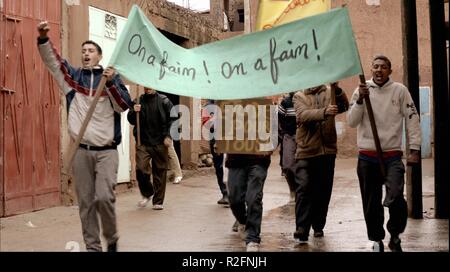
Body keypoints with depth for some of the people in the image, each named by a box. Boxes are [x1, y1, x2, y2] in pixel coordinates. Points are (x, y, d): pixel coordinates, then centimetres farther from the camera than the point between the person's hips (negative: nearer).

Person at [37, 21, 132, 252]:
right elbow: (52, 60, -2)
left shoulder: (111, 77, 5)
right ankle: (92, 246, 14)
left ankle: (112, 240, 11)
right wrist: (43, 38, -20)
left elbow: (124, 106, -5)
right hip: (81, 151, 2)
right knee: (85, 202, 4)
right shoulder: (73, 76, 10)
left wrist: (111, 82, -19)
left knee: (104, 197, -12)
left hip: (107, 151, -2)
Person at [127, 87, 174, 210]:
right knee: (141, 169, -9)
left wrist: (168, 136, -7)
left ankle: (158, 201, 16)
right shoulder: (138, 101, 6)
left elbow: (172, 119, 1)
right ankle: (147, 194, 17)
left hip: (160, 143, -1)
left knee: (160, 172, 4)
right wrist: (134, 112, -10)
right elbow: (131, 121, 10)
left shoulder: (164, 101, 0)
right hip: (143, 142, 1)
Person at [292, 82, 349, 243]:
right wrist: (324, 112, -32)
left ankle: (318, 226, 21)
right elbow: (303, 115, -14)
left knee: (323, 191, 8)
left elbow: (344, 107, -8)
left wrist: (337, 90, -27)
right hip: (306, 151, -2)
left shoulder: (329, 93, 10)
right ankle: (302, 228, -11)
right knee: (304, 189, -10)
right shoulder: (299, 96, 6)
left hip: (327, 151, 2)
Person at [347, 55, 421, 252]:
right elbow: (351, 122, -1)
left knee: (395, 197, -19)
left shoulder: (400, 90, 0)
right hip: (367, 156, 2)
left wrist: (414, 149, -4)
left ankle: (395, 236, 6)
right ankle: (377, 240, 27)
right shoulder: (362, 90, 3)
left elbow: (412, 119, 2)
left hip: (393, 155, -2)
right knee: (371, 203, 9)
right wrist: (360, 100, -14)